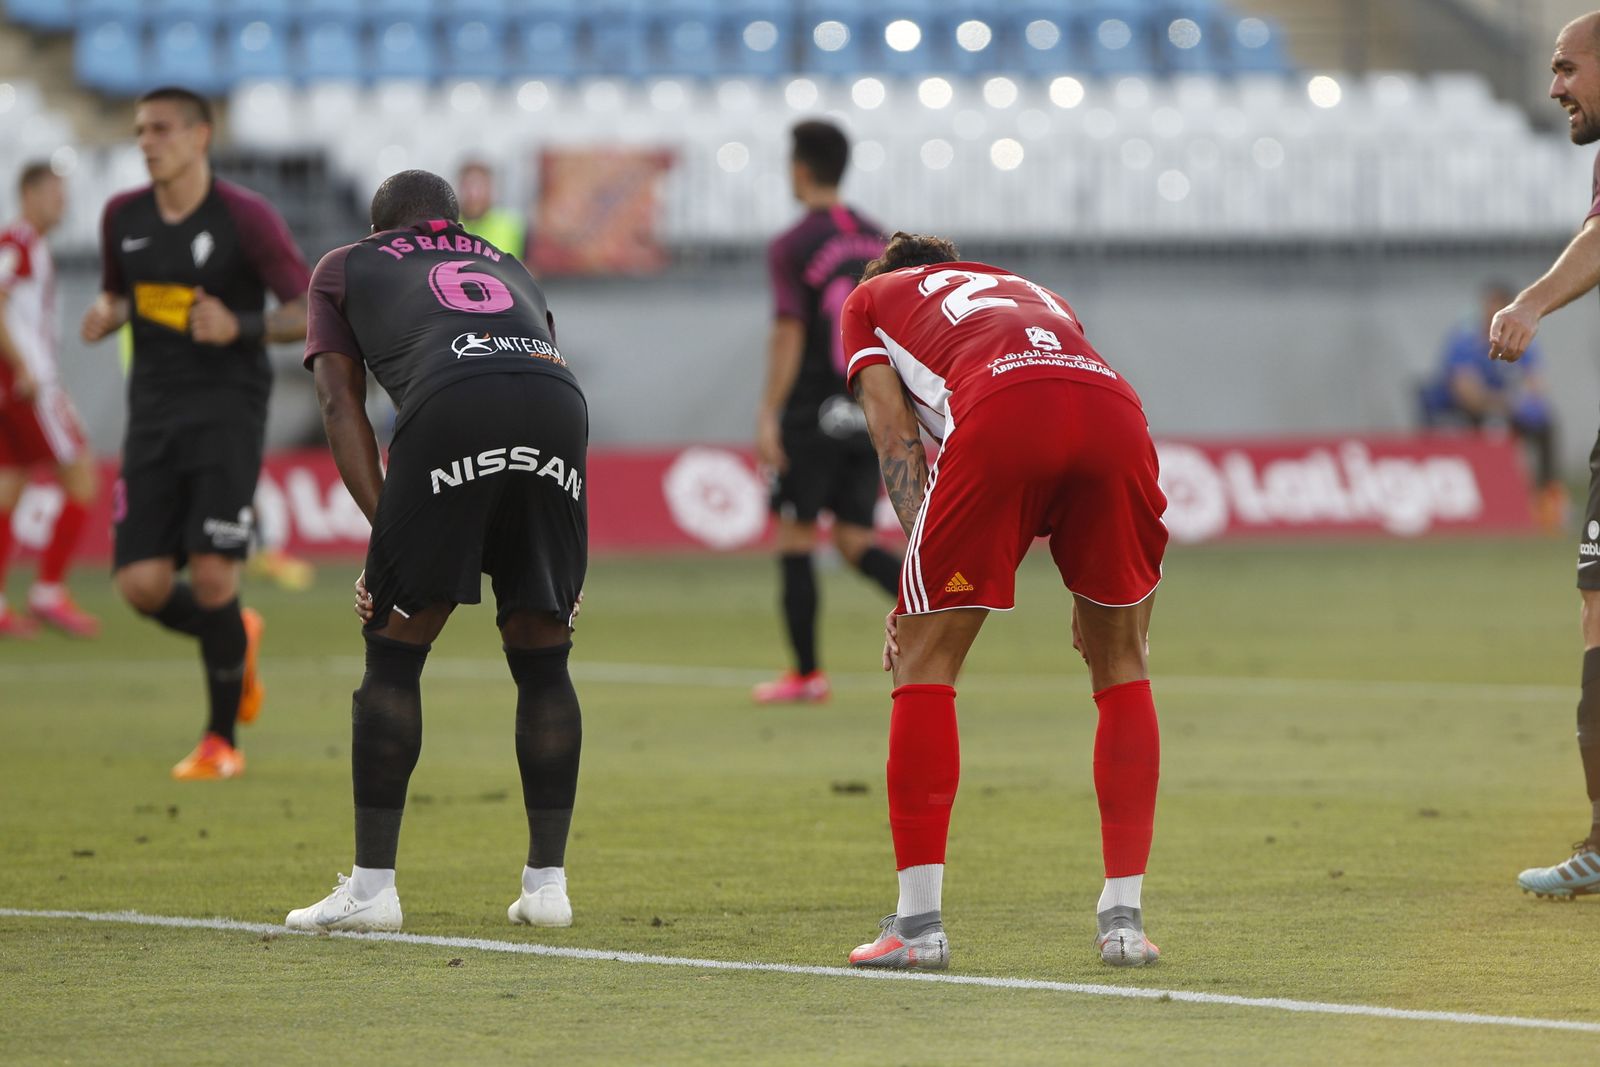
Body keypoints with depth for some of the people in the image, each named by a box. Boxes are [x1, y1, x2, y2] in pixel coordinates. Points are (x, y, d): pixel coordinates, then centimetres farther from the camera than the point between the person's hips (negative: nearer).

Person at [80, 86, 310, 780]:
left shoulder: (245, 217, -7)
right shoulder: (123, 216, 7)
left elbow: (310, 312, -6)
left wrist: (241, 327, -23)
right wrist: (105, 315, -1)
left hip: (227, 410, -4)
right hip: (153, 412, 5)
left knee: (211, 576, -14)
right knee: (142, 584, -7)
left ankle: (222, 741, 4)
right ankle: (234, 642, 27)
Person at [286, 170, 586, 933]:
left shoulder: (344, 268, 31)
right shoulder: (509, 271, 40)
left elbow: (342, 404, 19)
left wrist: (383, 528, 11)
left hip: (451, 407, -3)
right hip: (559, 404, 3)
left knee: (395, 652, 6)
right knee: (541, 657, 14)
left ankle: (372, 885, 6)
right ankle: (547, 881, 15)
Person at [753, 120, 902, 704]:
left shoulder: (792, 246, -9)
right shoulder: (875, 239, 11)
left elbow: (788, 334, -15)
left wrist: (768, 416, -13)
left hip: (813, 415, -6)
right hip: (871, 415, 6)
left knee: (795, 538, 5)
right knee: (855, 539, 10)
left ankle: (806, 673, 6)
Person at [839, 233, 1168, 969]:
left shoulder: (871, 299, 34)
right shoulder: (1035, 295, 44)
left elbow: (897, 435, 18)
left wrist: (922, 582, 10)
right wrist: (1092, 597, 34)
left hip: (1000, 414, -3)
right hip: (1115, 407, 3)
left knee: (924, 665, 9)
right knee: (1121, 665, 20)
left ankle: (919, 923, 5)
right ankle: (1124, 917, 17)